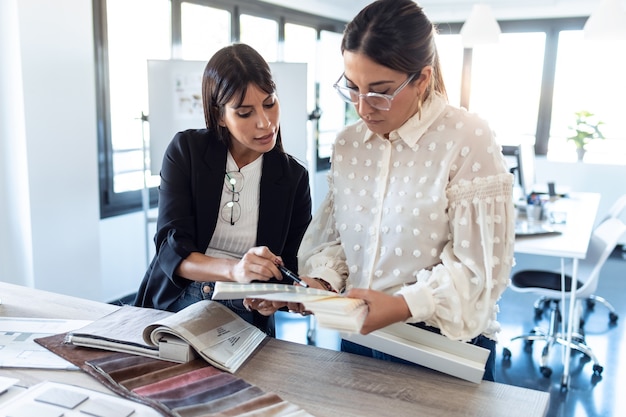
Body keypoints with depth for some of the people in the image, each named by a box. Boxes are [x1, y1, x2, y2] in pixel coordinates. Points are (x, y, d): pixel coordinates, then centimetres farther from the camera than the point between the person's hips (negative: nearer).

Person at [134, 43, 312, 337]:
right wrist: (233, 269, -29)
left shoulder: (293, 178, 0)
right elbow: (170, 250, -10)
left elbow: (292, 268, 2)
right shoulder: (186, 150, -3)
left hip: (245, 320, 0)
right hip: (173, 306, 1)